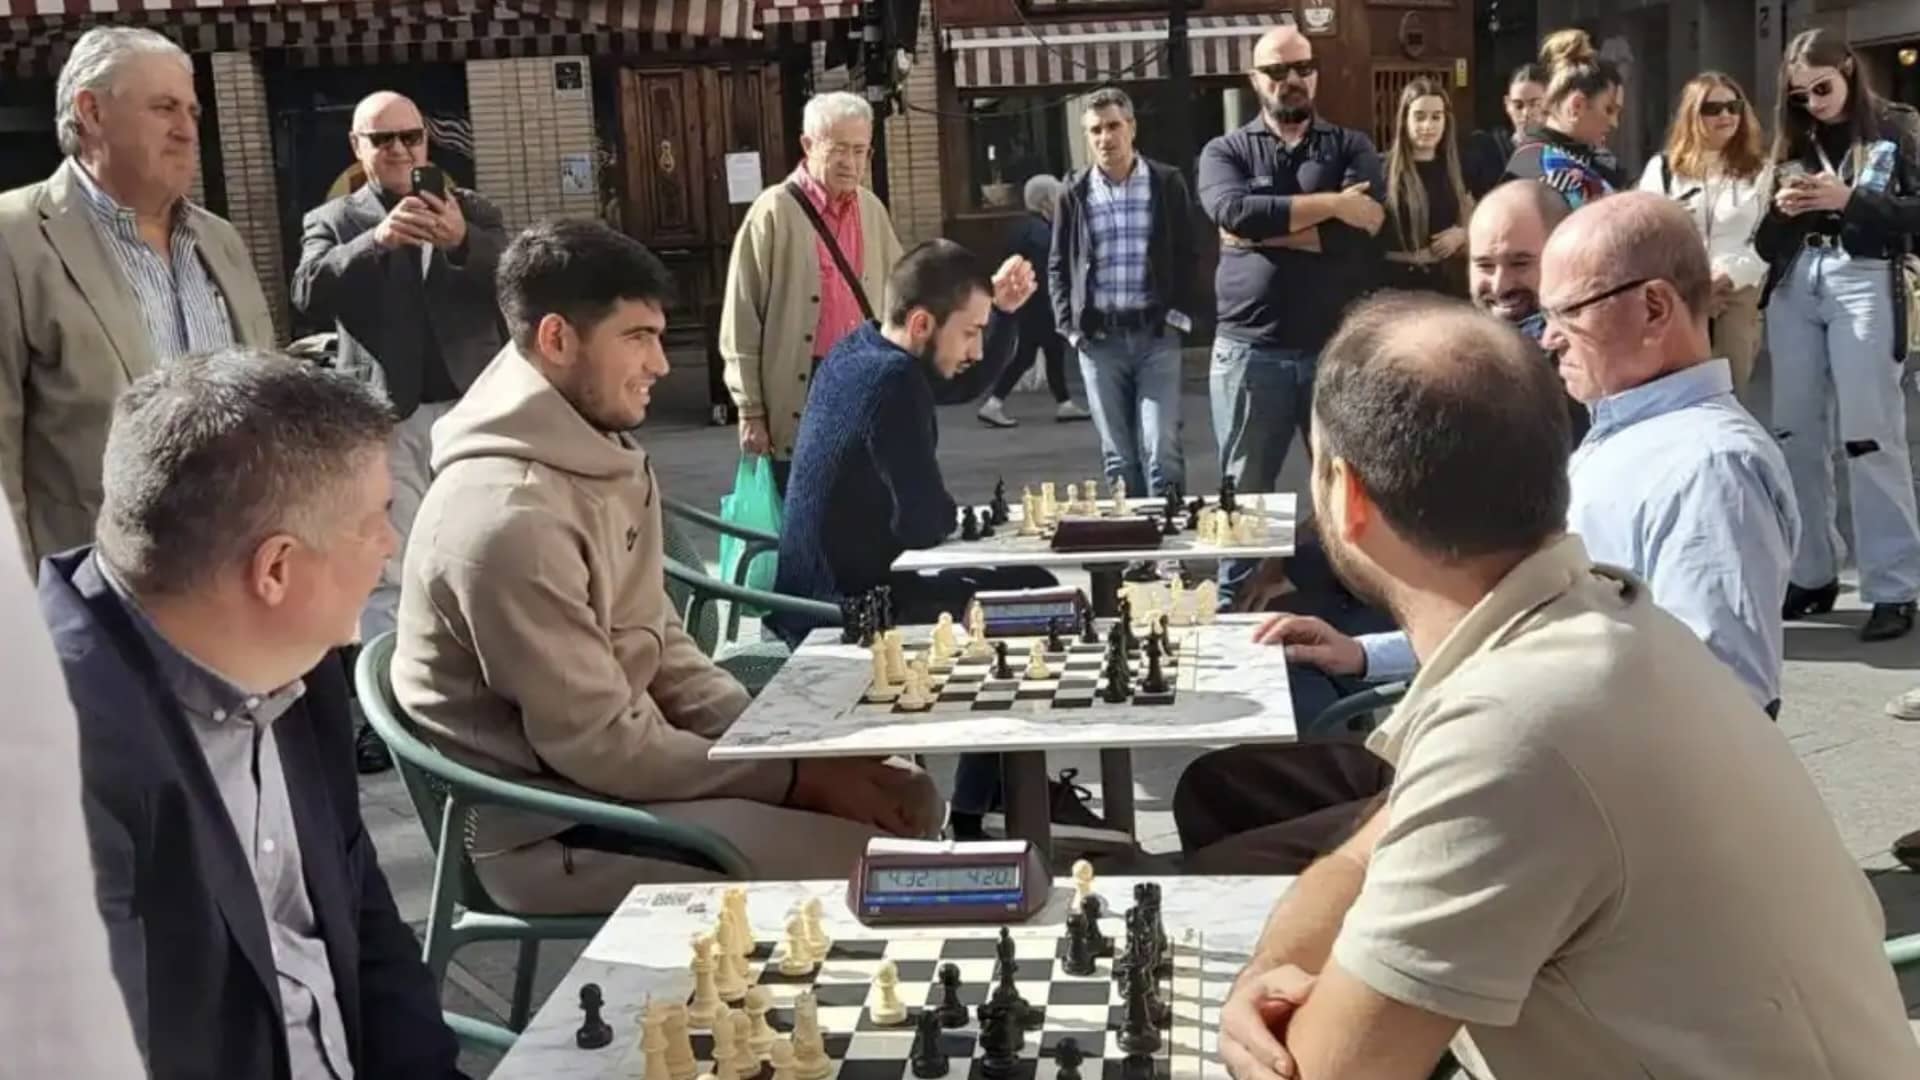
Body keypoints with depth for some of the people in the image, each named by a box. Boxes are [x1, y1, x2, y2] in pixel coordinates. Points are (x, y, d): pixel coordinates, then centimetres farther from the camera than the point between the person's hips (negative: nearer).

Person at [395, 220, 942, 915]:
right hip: (548, 827, -9)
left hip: (614, 762, 9)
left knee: (906, 795, 5)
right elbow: (600, 748, -22)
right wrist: (797, 778, -16)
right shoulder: (509, 517, -26)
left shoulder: (604, 458, 5)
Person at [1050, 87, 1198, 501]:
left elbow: (1187, 256, 5)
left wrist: (1179, 316, -4)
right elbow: (1058, 266, 11)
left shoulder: (1168, 183, 3)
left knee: (1162, 448, -7)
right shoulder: (1074, 194, 6)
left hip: (1156, 333, -2)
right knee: (1118, 455, 6)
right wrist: (1069, 326, 1)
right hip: (1098, 338, 2)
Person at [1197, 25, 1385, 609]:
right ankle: (1233, 605, 17)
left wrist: (1261, 230, -9)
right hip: (1250, 351, 0)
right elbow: (1234, 211, -14)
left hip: (1338, 348, 0)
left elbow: (1362, 225, -11)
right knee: (1244, 492, 7)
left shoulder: (1350, 147, 8)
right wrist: (1329, 203, -12)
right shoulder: (1225, 152, 8)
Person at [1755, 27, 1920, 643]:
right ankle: (1811, 574, 15)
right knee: (1796, 434, 5)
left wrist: (1849, 200, -15)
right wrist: (1780, 212, -6)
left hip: (1865, 283, -5)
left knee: (1870, 436, -8)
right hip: (1794, 287, 5)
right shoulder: (1791, 143, 14)